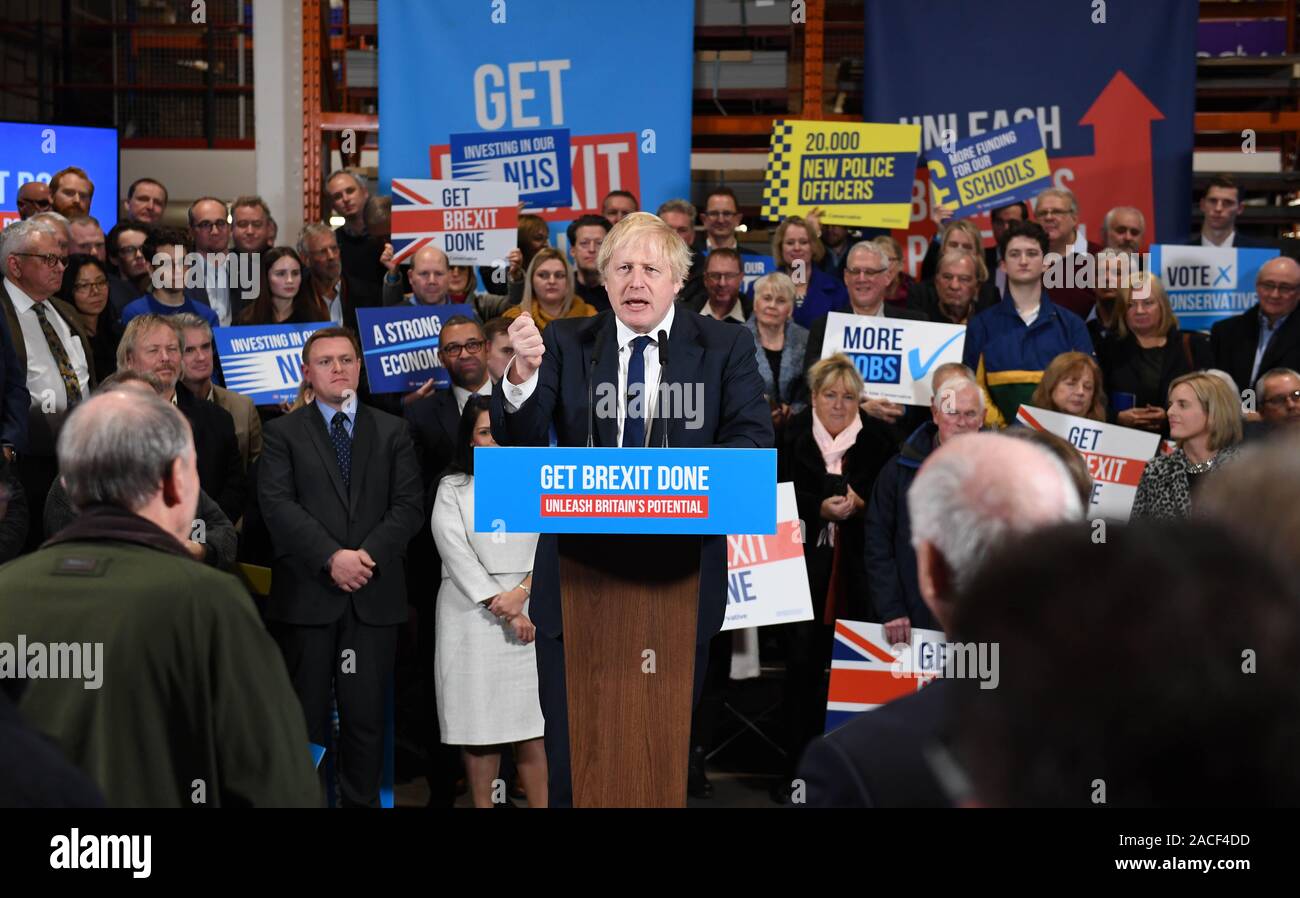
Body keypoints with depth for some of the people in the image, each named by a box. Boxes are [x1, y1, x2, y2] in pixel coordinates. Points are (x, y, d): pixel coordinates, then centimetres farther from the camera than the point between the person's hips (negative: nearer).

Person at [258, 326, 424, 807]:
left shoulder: (392, 431, 13)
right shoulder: (283, 432, 7)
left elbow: (408, 505, 4)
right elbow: (278, 505, -6)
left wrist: (368, 555, -11)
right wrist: (331, 558, -16)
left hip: (374, 594, 1)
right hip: (307, 594, -1)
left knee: (366, 713, 3)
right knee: (305, 715, 3)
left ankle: (362, 800, 10)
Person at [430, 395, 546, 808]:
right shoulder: (452, 489, 8)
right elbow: (457, 554, -2)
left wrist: (520, 593, -13)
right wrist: (501, 611, -9)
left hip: (526, 613, 0)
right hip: (471, 614, 0)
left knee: (529, 725, -3)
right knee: (477, 720, 0)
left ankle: (540, 804, 0)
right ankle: (482, 804, 7)